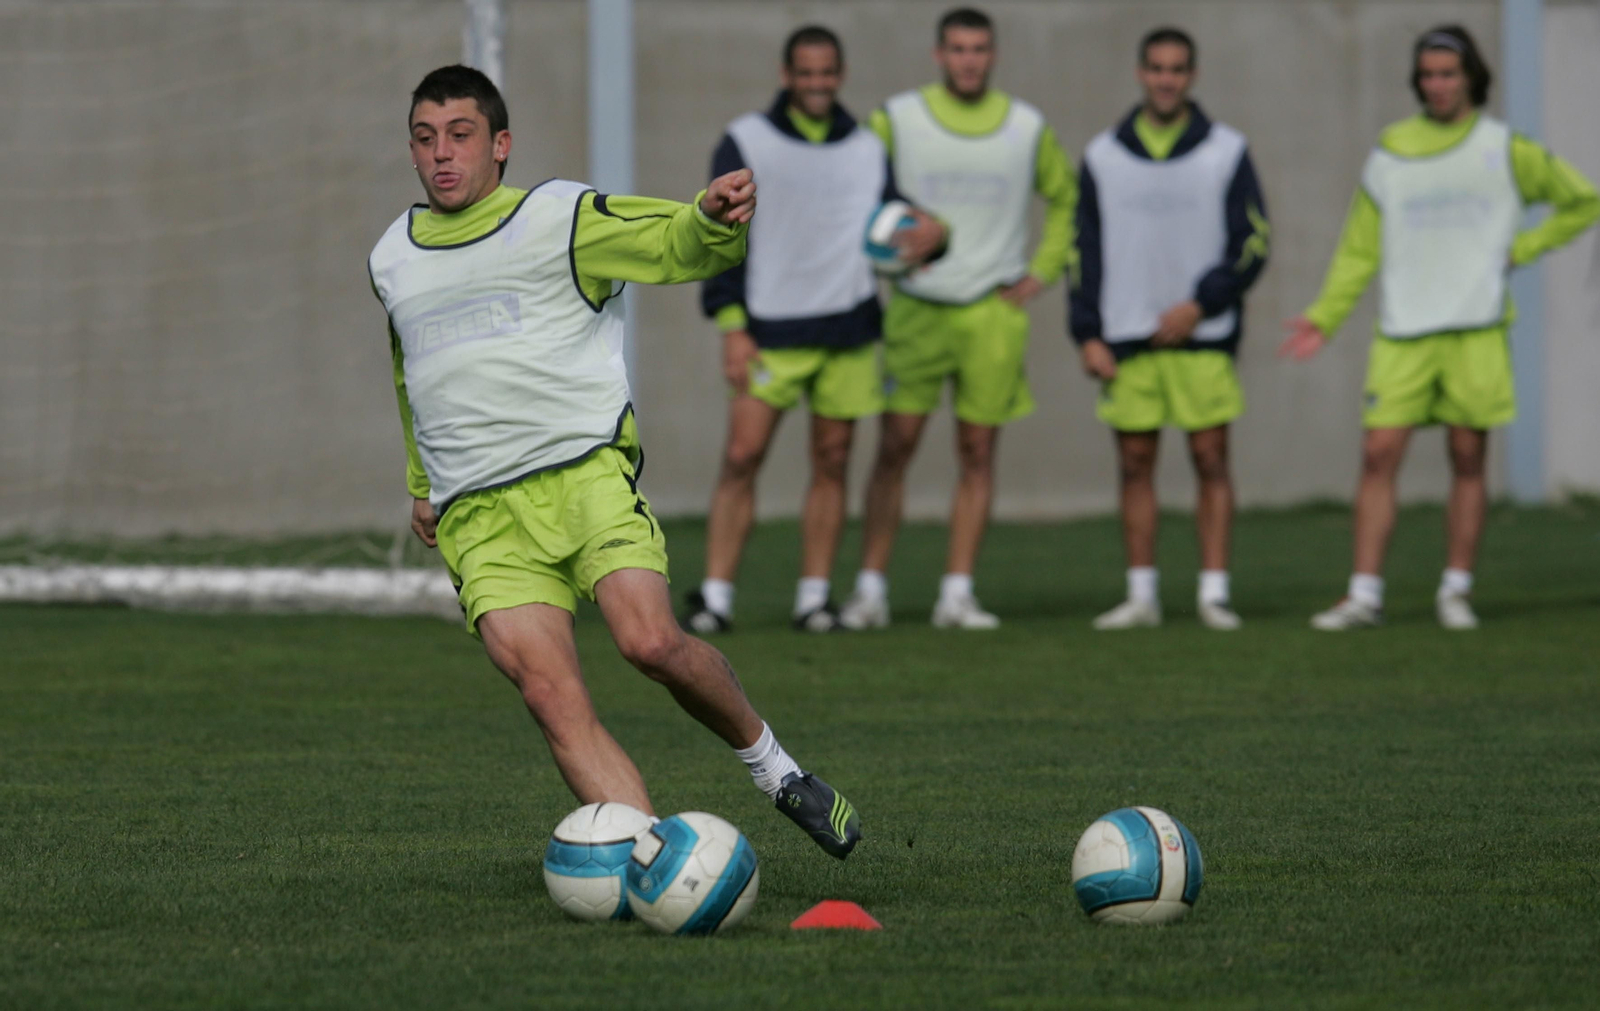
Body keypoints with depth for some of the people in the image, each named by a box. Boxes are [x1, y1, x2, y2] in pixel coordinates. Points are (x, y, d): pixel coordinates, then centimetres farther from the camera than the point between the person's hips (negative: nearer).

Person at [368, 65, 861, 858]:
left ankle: (771, 765, 4)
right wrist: (422, 483, 44)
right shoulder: (391, 260, 21)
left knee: (651, 643, -23)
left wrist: (713, 218, -26)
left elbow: (674, 244, -4)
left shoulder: (559, 218, 6)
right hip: (478, 517, 3)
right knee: (551, 694, -18)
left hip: (583, 473, -3)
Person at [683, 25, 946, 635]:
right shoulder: (746, 143, 3)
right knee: (742, 455, -10)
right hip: (771, 330, -3)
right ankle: (715, 595, -6)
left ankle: (815, 595, 10)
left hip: (850, 330, 3)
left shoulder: (868, 150, 13)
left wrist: (929, 235, -8)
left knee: (833, 462, 3)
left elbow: (887, 232, 17)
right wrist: (732, 327, -9)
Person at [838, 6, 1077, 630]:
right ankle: (871, 590, 0)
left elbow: (1067, 199, 20)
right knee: (895, 448, -5)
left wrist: (1042, 271, 9)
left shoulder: (1028, 129, 6)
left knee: (978, 455, 1)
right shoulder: (896, 121, 1)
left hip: (994, 314, 2)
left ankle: (957, 595, 6)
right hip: (916, 308, -1)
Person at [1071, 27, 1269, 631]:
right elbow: (1083, 252, 9)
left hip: (1202, 338, -2)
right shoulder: (1104, 156, 9)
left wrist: (1200, 305, -10)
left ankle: (1214, 592, 0)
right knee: (1134, 464, 3)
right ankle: (1141, 595, 8)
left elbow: (1253, 244, 1)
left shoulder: (1226, 152, 4)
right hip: (1126, 343, 2)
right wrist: (1088, 335, 0)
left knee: (1211, 460, -3)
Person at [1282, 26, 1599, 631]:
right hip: (1403, 332, 1)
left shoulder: (1505, 151, 4)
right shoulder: (1390, 154, 9)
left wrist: (1521, 250, 4)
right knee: (1379, 455, -6)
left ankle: (1456, 591, 10)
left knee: (1467, 460, 1)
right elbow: (1359, 250, 13)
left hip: (1475, 330, -1)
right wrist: (1324, 319, 5)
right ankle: (1364, 596, -5)